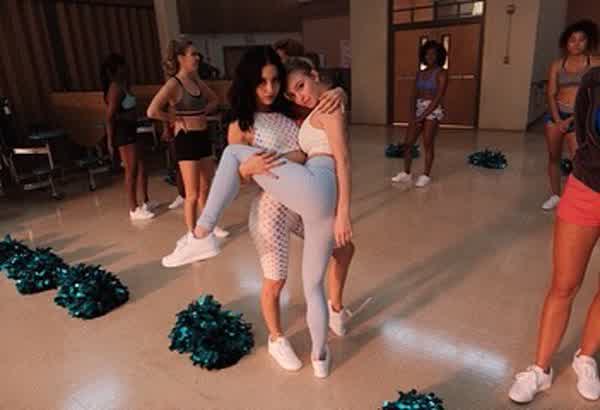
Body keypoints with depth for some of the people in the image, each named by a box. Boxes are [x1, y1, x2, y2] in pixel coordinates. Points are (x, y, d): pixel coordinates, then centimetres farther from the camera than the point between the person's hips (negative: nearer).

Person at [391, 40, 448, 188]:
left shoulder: (441, 73, -5)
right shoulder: (420, 73, 13)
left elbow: (438, 98, -13)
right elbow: (413, 95, 7)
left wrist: (422, 116, -16)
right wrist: (412, 114, -8)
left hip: (433, 110, -6)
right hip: (418, 109, 6)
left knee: (428, 144, -4)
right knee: (407, 143, 4)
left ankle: (426, 175, 7)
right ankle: (406, 173, 16)